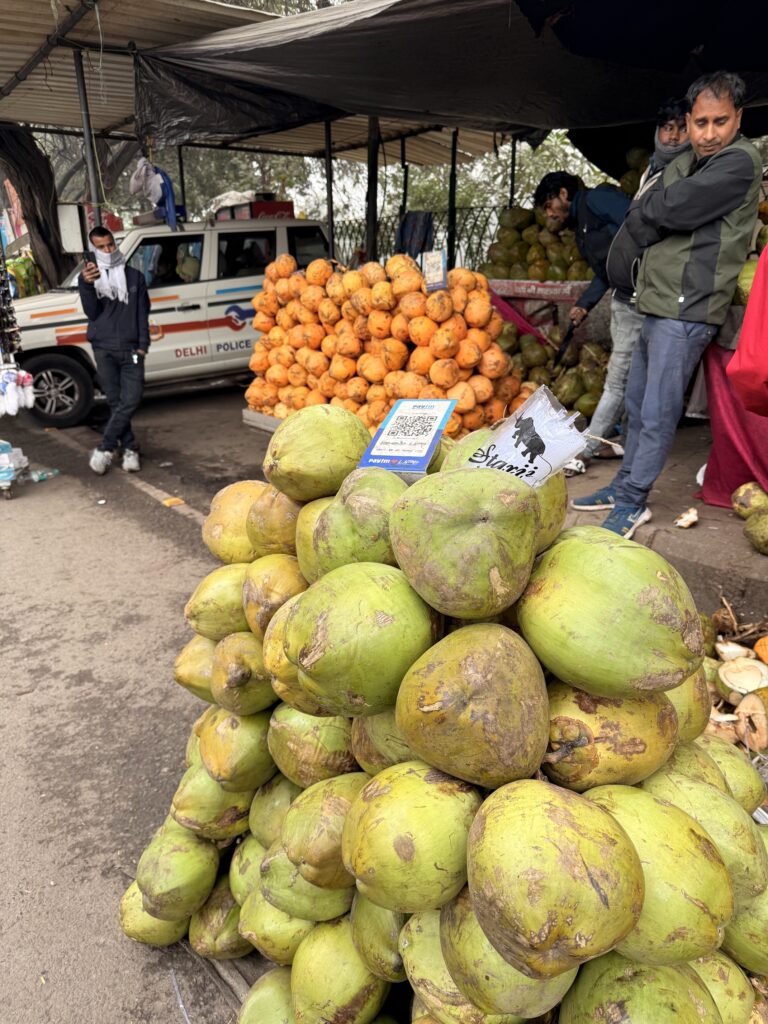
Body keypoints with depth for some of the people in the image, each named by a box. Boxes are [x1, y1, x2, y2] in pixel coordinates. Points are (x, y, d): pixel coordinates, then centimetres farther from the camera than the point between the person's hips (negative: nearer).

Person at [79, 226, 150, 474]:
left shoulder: (134, 276, 10)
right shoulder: (88, 277, 8)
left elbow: (143, 313, 9)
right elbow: (91, 313, -4)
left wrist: (143, 344, -2)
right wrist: (88, 285, -21)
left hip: (131, 348, 0)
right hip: (104, 349, 0)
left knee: (131, 400, -11)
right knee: (115, 402, 0)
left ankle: (105, 449, -2)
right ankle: (130, 449, 9)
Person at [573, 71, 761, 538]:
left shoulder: (740, 162, -9)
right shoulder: (682, 163, 19)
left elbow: (668, 210, -15)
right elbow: (645, 216, 20)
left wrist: (652, 204, 2)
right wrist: (659, 205, 2)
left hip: (687, 308, -9)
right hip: (657, 303, 9)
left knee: (658, 412, -8)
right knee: (638, 405, 14)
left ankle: (634, 502, 1)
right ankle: (624, 485, 25)